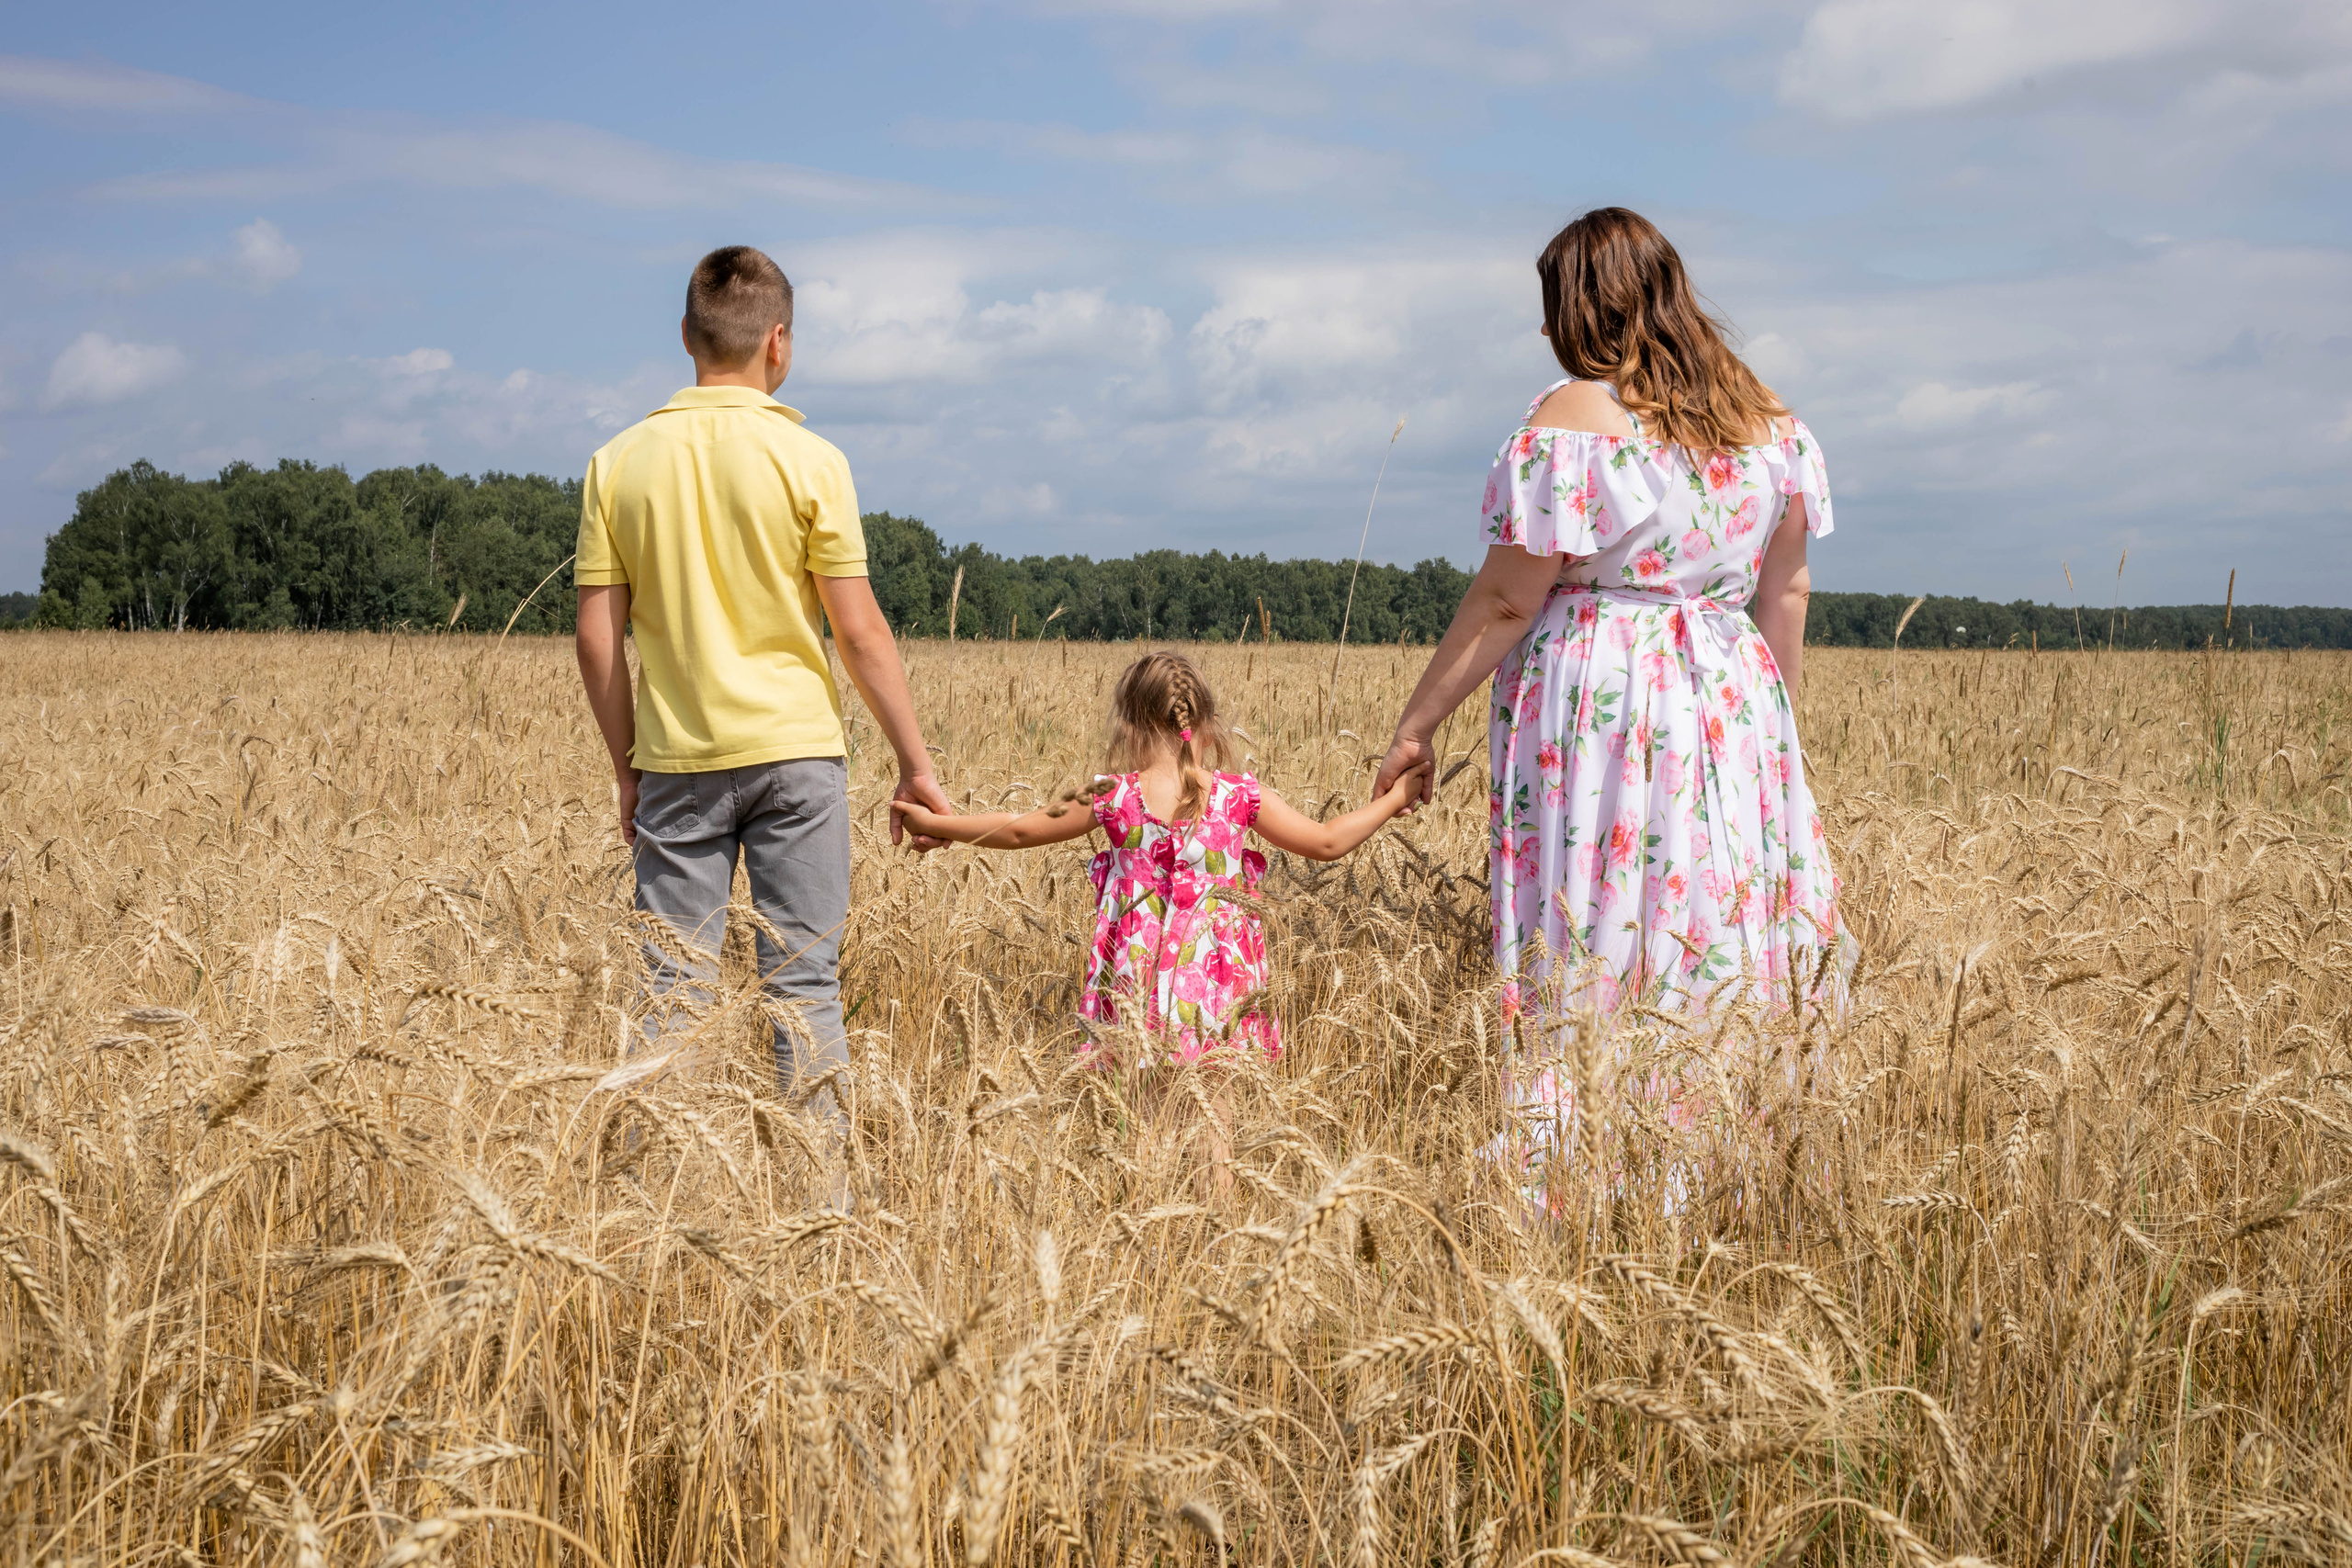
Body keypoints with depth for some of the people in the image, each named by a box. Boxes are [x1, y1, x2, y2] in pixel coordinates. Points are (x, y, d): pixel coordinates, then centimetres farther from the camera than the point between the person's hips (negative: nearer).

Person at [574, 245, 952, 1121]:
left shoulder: (620, 464, 1)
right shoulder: (807, 461, -6)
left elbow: (597, 642, 1)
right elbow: (860, 633, -7)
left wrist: (626, 767, 11)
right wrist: (916, 766, 1)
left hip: (677, 760, 2)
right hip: (794, 752, -2)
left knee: (675, 991, 7)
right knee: (803, 984, 4)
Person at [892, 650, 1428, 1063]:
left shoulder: (1114, 799, 1)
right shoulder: (1240, 797, 1)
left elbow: (1019, 831, 10)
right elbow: (1327, 842, 7)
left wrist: (931, 823, 23)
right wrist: (1392, 800, 22)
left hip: (1140, 984, 0)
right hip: (1219, 988, 1)